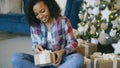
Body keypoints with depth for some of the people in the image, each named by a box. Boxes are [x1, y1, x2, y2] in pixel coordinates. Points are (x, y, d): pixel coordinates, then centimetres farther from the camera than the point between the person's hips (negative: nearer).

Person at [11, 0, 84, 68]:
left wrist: (63, 51, -22)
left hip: (60, 59, -1)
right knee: (15, 58, -23)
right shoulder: (34, 24, -1)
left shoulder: (63, 21, -8)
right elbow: (34, 43, 11)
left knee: (78, 58, -35)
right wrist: (36, 47, -14)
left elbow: (73, 42, -2)